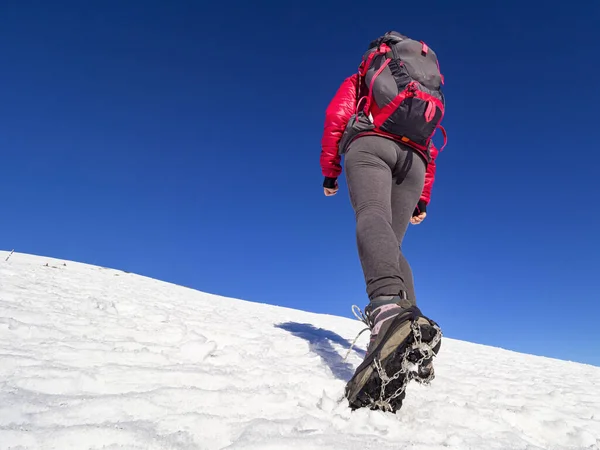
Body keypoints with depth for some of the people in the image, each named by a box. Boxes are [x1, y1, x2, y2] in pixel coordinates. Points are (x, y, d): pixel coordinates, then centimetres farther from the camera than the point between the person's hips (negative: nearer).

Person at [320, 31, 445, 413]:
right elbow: (431, 151, 32)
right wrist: (423, 200, 30)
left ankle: (388, 311, -60)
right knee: (393, 245, 3)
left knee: (372, 218, -29)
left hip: (369, 145, -4)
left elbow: (336, 115, 14)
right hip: (414, 158, 4)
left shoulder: (358, 80, 33)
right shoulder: (427, 101, 42)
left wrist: (329, 172, 15)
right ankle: (409, 327, -20)